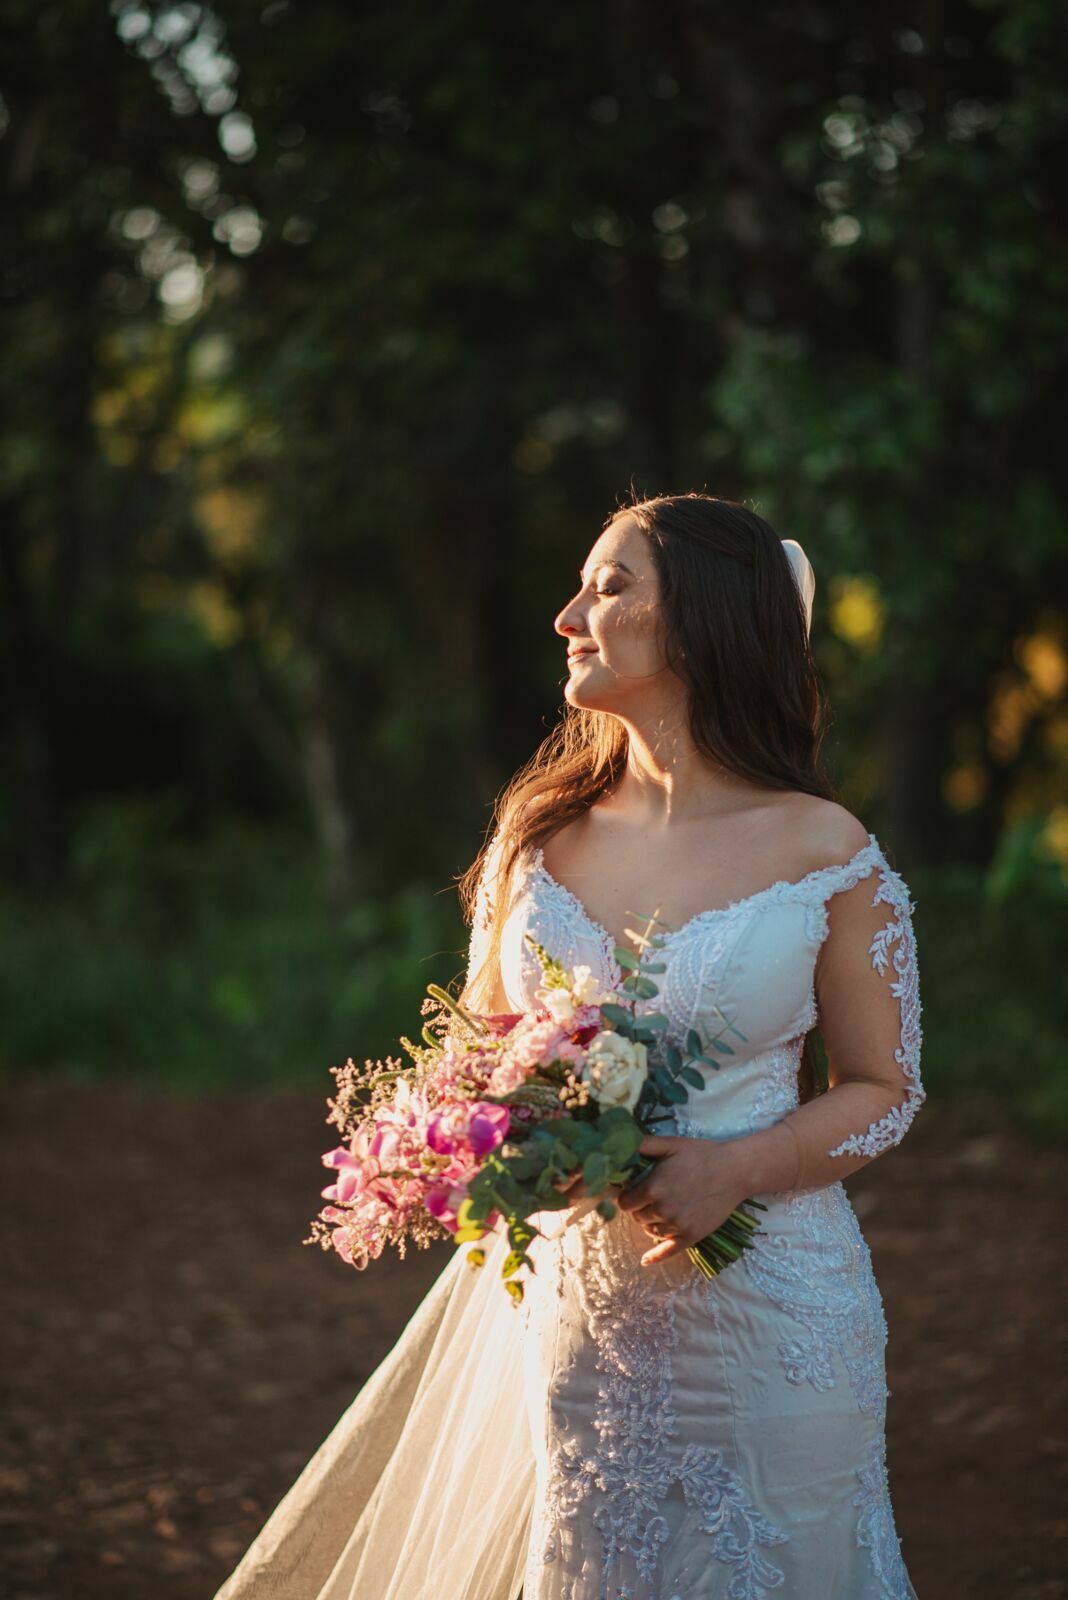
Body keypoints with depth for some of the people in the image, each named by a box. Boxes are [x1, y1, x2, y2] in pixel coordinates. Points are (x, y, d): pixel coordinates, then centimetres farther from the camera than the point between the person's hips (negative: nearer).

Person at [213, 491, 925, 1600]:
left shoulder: (824, 854, -8)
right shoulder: (539, 835, 3)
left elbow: (882, 1090, -2)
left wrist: (736, 1168, -18)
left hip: (767, 1311, -3)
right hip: (568, 1294, 3)